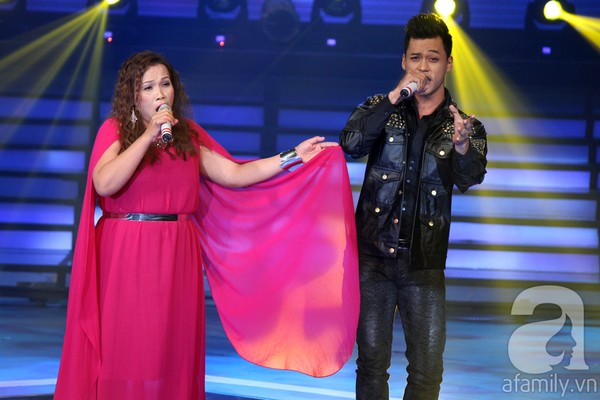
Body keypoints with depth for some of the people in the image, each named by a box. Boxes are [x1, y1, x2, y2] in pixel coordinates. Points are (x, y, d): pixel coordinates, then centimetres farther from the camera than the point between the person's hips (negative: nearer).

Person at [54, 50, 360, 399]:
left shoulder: (188, 135, 10)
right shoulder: (115, 129, -2)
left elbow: (234, 175, 7)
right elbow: (104, 184, -17)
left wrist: (293, 157, 1)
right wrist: (149, 137, -20)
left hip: (177, 257, 4)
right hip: (126, 257, -4)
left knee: (173, 354, 6)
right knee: (124, 352, -2)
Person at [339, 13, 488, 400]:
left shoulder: (468, 126, 4)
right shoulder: (381, 108, 5)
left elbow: (469, 178, -15)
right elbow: (351, 143, -15)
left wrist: (462, 147, -36)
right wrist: (394, 98, -23)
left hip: (424, 263, 0)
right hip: (373, 254, 0)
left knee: (428, 368, 0)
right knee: (372, 360, 5)